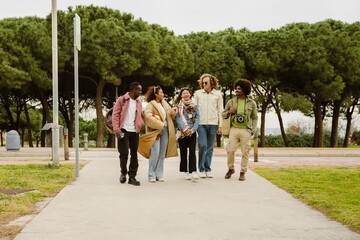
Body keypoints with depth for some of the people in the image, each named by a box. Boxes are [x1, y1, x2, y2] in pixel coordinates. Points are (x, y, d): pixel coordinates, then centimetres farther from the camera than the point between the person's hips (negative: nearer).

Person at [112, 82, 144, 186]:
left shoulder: (139, 103, 14)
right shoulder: (122, 100, -2)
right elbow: (115, 115, -5)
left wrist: (140, 124, -1)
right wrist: (116, 129, -14)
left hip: (134, 132, 5)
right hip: (124, 131, -5)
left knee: (134, 155, 4)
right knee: (124, 153, -6)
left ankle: (132, 177, 10)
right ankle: (123, 173, 17)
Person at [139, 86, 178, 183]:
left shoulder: (164, 103, 16)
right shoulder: (150, 105, -5)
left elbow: (169, 115, 21)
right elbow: (148, 116, -18)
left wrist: (173, 112, -2)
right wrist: (160, 124, -18)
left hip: (165, 131, 6)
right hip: (155, 131, -6)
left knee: (162, 154, 7)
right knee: (155, 153, -11)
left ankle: (159, 174, 13)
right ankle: (151, 175, -3)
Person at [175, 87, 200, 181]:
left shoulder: (194, 105, 10)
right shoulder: (178, 105, 5)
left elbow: (197, 118, 3)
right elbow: (178, 118, -4)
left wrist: (192, 129, -10)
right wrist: (184, 129, -14)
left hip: (192, 132, 0)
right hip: (182, 132, 0)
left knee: (192, 152, -9)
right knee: (183, 152, 3)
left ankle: (193, 172, -14)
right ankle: (186, 172, 11)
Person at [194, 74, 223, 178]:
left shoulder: (218, 94, 6)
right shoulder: (197, 93, 7)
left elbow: (220, 111, 8)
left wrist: (220, 126, 4)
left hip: (213, 124, 1)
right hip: (201, 123, -1)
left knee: (210, 147, 4)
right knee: (202, 145, -10)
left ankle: (208, 169, 12)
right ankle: (201, 169, -1)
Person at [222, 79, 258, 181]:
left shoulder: (251, 103, 6)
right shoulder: (231, 102, 9)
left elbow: (255, 118, 11)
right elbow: (223, 114, 17)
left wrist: (253, 130, 1)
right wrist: (229, 112, -5)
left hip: (246, 130, -1)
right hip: (234, 129, 1)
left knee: (245, 152, 0)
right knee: (230, 150, -5)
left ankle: (242, 172, 11)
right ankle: (231, 169, 16)